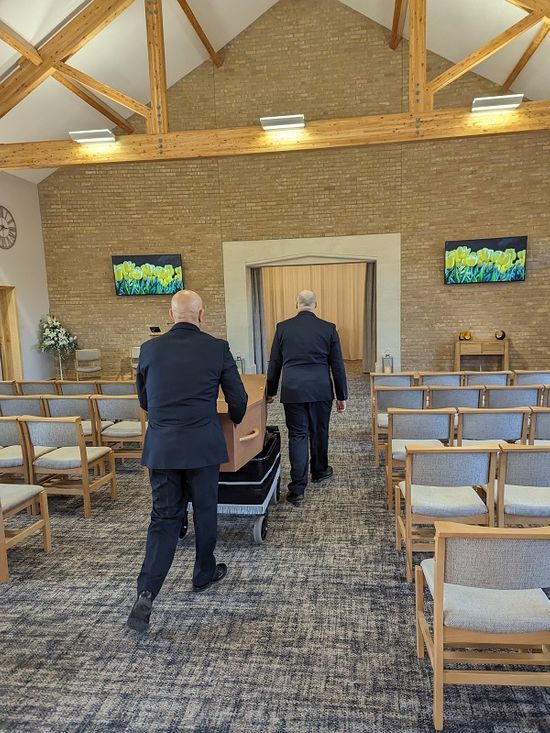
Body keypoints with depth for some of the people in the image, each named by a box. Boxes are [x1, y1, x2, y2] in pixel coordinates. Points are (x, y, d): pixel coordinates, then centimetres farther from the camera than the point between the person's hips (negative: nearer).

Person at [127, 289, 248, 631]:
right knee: (205, 511, 18)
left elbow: (144, 400, 14)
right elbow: (238, 400, 0)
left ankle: (146, 593, 4)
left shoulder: (150, 349, 2)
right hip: (203, 446, -2)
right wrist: (235, 422, 23)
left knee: (164, 518, 12)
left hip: (161, 447, 2)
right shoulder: (217, 348, -5)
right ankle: (204, 574, 36)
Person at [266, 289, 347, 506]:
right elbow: (337, 365, 2)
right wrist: (341, 396, 9)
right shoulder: (328, 328, 0)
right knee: (319, 432, 17)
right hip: (320, 390, 0)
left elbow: (274, 363, 6)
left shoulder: (282, 327, 1)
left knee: (297, 435, 3)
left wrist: (271, 391, 17)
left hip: (292, 390, 0)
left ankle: (297, 488, 0)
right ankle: (319, 471, 38)